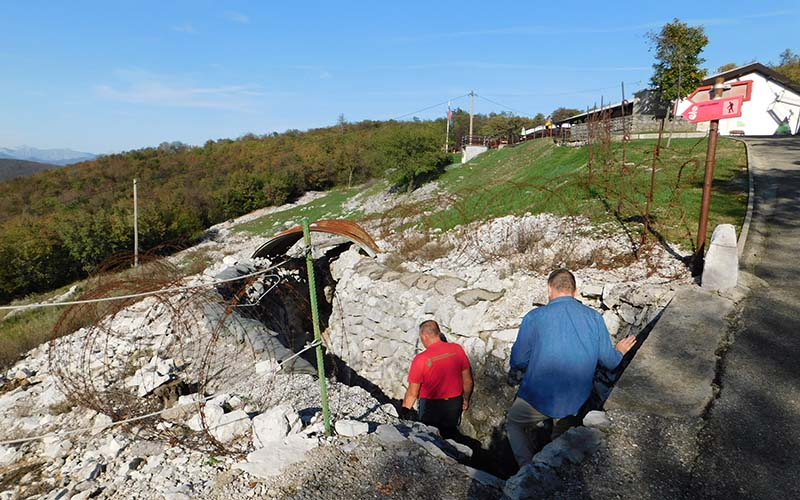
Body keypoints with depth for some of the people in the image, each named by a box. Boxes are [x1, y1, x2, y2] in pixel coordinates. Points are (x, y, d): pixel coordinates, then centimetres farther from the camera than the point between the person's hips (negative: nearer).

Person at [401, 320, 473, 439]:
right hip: (454, 404, 3)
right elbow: (468, 381, -1)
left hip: (431, 406, -3)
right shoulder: (457, 349, -12)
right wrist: (466, 399, 16)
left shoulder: (420, 359, -22)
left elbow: (412, 393, -14)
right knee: (449, 436, 24)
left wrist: (404, 411, 1)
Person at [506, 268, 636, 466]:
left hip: (539, 399, -4)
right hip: (577, 403, 4)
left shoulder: (534, 317, -14)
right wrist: (619, 351, 26)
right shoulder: (594, 318, -4)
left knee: (513, 424, 23)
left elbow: (518, 362, -9)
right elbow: (610, 362, 4)